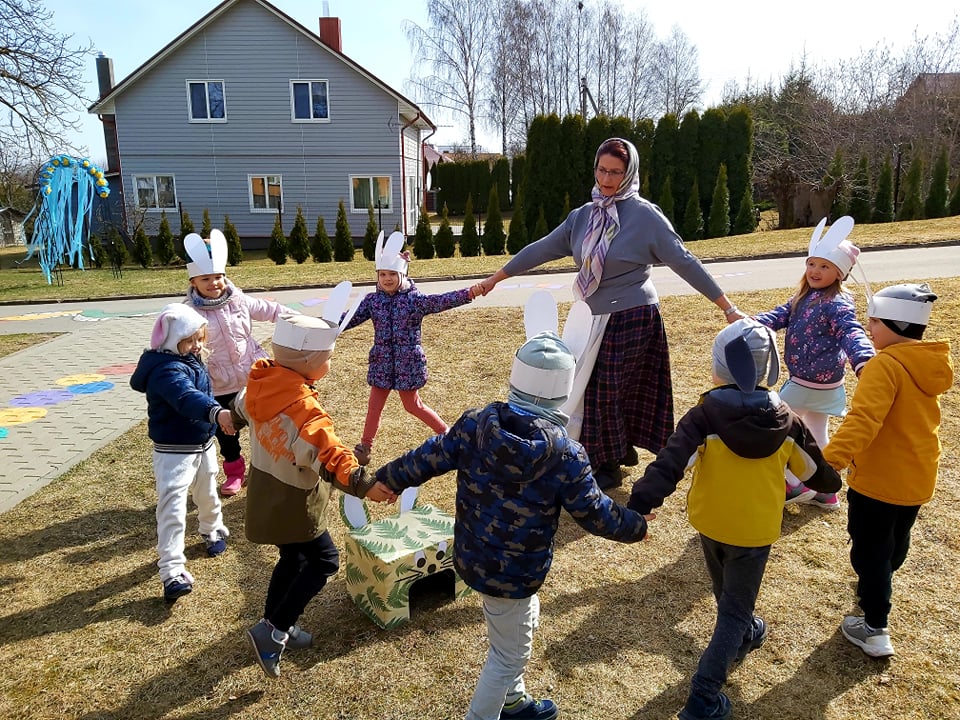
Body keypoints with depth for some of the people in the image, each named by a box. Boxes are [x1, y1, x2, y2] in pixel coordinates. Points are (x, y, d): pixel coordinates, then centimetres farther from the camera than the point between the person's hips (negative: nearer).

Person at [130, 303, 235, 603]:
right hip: (174, 450, -9)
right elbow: (187, 397, -49)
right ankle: (172, 572, -6)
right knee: (172, 506, -10)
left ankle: (213, 530, 50)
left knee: (207, 492, 26)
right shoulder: (167, 370, -28)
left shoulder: (191, 360, 2)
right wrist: (217, 412, -64)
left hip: (203, 443, 9)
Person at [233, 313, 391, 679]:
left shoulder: (261, 382, -7)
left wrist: (234, 416, 38)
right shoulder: (302, 405, -32)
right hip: (292, 501, -8)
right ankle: (274, 631, 7)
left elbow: (241, 408, 17)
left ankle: (275, 625, 38)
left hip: (266, 492, 8)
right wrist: (363, 484, -51)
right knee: (324, 561, 8)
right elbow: (329, 453, -44)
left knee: (294, 558, 24)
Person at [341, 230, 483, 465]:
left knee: (412, 405, 8)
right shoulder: (372, 300, 1)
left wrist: (469, 293, -38)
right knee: (374, 405, 11)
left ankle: (446, 432, 29)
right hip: (381, 362, 4)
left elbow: (440, 302, -24)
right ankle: (365, 447, 26)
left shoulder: (414, 299, -11)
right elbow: (351, 317, 3)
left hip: (408, 362, -4)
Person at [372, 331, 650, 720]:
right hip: (515, 574, -7)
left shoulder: (475, 423, -13)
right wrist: (637, 526, 6)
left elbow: (430, 457, -2)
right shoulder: (566, 454, -24)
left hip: (471, 556, 7)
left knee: (522, 626, 31)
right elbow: (595, 514, -14)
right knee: (510, 654, 18)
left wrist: (387, 478, 15)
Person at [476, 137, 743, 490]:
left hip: (632, 318, -6)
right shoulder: (584, 215, 6)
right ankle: (620, 450, 33)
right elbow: (542, 249, 11)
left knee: (607, 391, -2)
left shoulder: (645, 215, -10)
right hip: (595, 318, 6)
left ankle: (609, 467, 20)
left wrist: (728, 307, -10)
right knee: (590, 388, 10)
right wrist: (495, 277, 14)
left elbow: (684, 262, -10)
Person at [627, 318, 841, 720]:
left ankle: (745, 634, 55)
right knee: (734, 609, 9)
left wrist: (639, 506, -31)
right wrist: (831, 484, 27)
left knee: (726, 593, 28)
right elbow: (814, 469, 5)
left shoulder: (703, 416, -18)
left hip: (710, 522, 1)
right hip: (755, 530, 0)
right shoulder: (785, 421, -10)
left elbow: (670, 464, -29)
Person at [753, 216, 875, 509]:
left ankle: (796, 485, 15)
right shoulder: (805, 296, 7)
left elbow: (851, 332, -34)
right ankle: (825, 492, 34)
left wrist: (864, 362, -52)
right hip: (813, 384, 9)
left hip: (810, 385, -9)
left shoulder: (837, 303, -20)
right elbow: (782, 315, 1)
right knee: (817, 435, 19)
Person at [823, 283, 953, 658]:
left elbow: (862, 420, -38)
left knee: (870, 550, 7)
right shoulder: (935, 363, 1)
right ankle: (879, 586, 53)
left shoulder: (885, 365, -25)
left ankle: (875, 629, 15)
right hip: (918, 477, 8)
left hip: (878, 479, -8)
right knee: (897, 541, 28)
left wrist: (830, 460, -46)